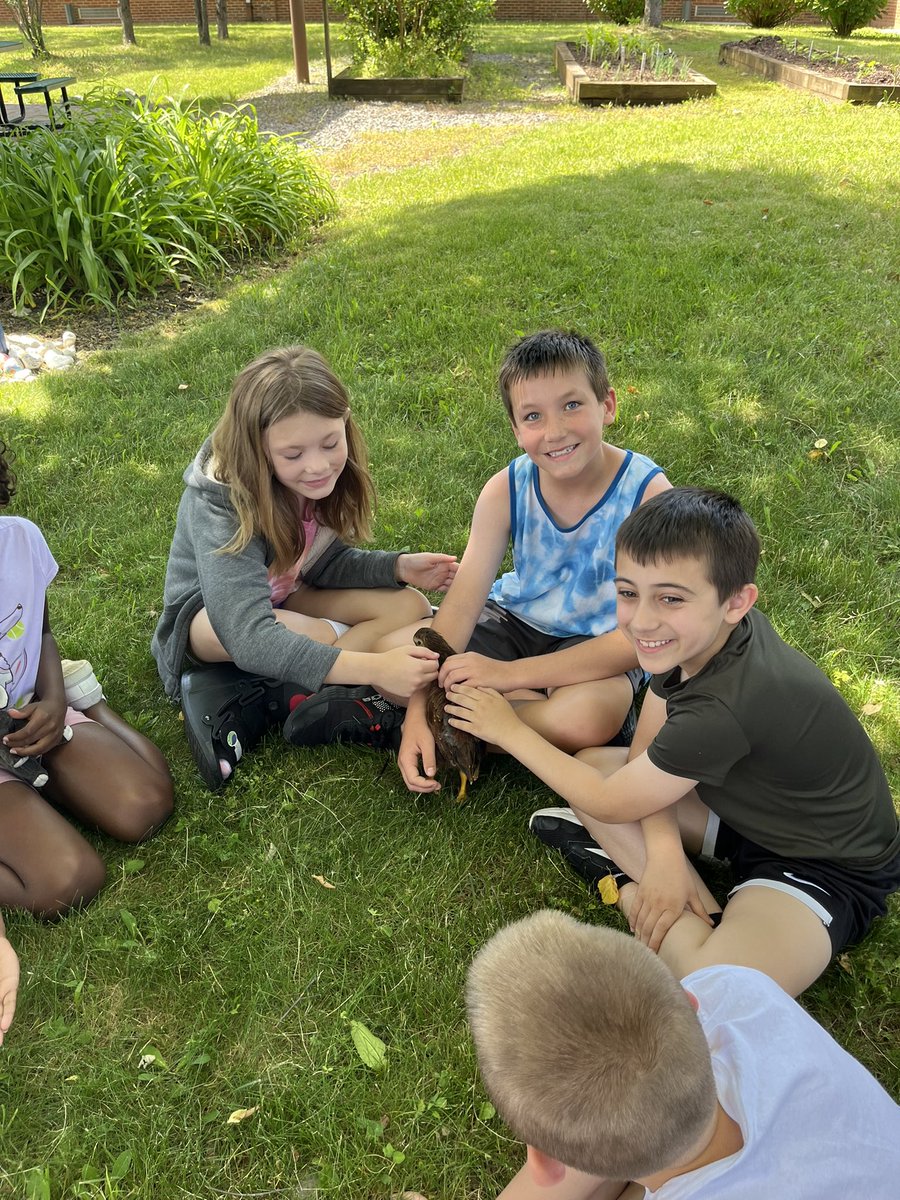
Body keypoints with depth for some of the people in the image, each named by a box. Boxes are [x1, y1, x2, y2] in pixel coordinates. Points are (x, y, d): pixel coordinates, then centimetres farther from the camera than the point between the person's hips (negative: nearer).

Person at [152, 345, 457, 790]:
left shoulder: (324, 479, -17)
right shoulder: (219, 505, -34)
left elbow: (323, 564, 0)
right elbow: (249, 637, -44)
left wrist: (398, 567, -18)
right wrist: (372, 667, -53)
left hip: (285, 600, 7)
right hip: (208, 618, -7)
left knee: (410, 606, -15)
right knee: (321, 637, -38)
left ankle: (250, 705, -17)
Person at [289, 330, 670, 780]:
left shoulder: (647, 492, -24)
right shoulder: (506, 489, -14)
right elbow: (461, 603, -17)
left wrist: (508, 674, -29)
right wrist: (417, 712, -29)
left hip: (596, 645, -2)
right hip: (515, 622, 2)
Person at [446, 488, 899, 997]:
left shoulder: (724, 708, -36)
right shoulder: (698, 635, -12)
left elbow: (612, 802, -20)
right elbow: (646, 750, -2)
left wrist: (512, 731, -9)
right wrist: (665, 852, -20)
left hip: (828, 867, -8)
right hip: (758, 806, 9)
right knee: (591, 763, 0)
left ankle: (621, 878, -9)